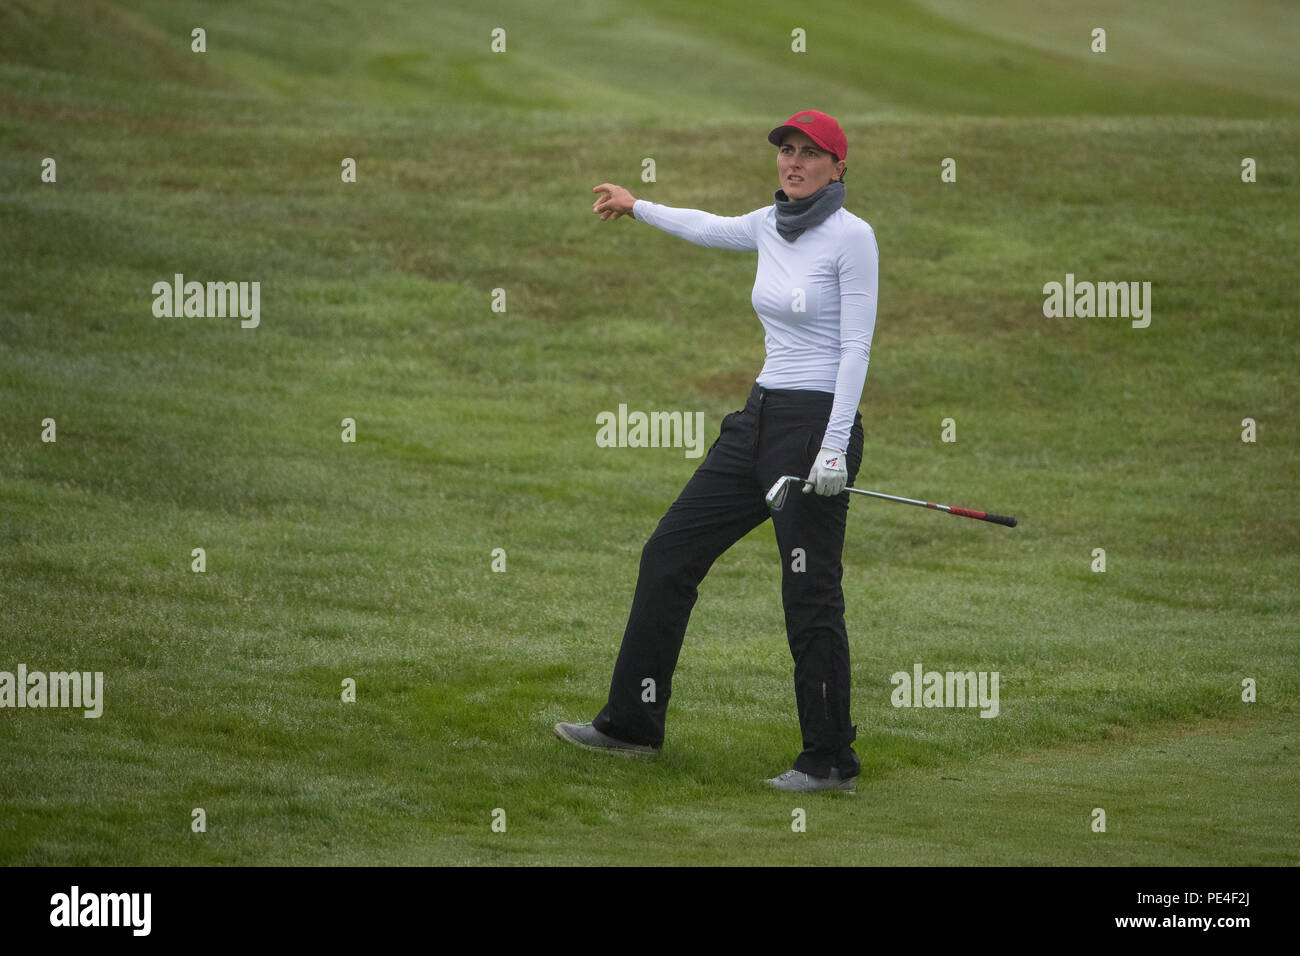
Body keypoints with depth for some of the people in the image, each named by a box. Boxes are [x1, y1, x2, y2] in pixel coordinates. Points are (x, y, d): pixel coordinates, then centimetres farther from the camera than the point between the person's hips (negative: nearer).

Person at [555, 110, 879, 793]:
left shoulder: (851, 236, -11)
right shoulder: (769, 226, 11)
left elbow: (856, 346, -15)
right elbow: (705, 228, 33)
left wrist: (835, 445, -21)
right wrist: (637, 207, 48)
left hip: (817, 423, -8)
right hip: (759, 421, 9)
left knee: (811, 596, -5)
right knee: (668, 555, 10)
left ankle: (830, 761, 5)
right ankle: (632, 723, 18)